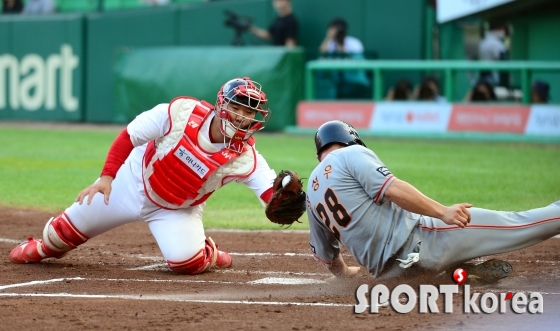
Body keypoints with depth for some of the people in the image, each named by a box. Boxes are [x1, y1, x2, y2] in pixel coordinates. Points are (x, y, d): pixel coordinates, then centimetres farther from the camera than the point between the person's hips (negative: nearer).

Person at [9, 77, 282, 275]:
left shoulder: (244, 157, -27)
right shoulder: (182, 113, -29)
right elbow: (130, 136, -17)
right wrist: (107, 176, -20)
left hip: (178, 211, 0)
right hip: (135, 183, 0)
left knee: (186, 261, -27)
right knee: (71, 227, 12)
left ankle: (207, 255, 10)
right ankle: (46, 246, 48)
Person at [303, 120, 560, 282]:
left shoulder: (311, 192, 18)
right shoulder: (351, 154, 0)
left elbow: (326, 256, 24)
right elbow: (392, 189, -16)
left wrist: (346, 272, 44)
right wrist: (443, 211, -19)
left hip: (386, 272, 6)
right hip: (412, 240, -6)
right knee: (509, 224, 1)